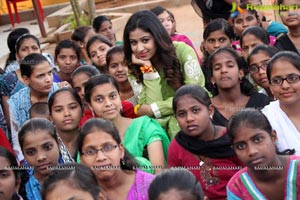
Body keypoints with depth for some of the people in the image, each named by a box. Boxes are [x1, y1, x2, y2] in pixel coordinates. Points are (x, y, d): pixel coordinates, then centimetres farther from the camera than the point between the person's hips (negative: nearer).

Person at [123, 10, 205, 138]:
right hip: (167, 120, 3)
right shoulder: (135, 69, -4)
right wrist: (148, 70, -19)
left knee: (175, 122, -32)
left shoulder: (182, 51, -13)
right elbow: (151, 104, -14)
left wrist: (153, 109, -15)